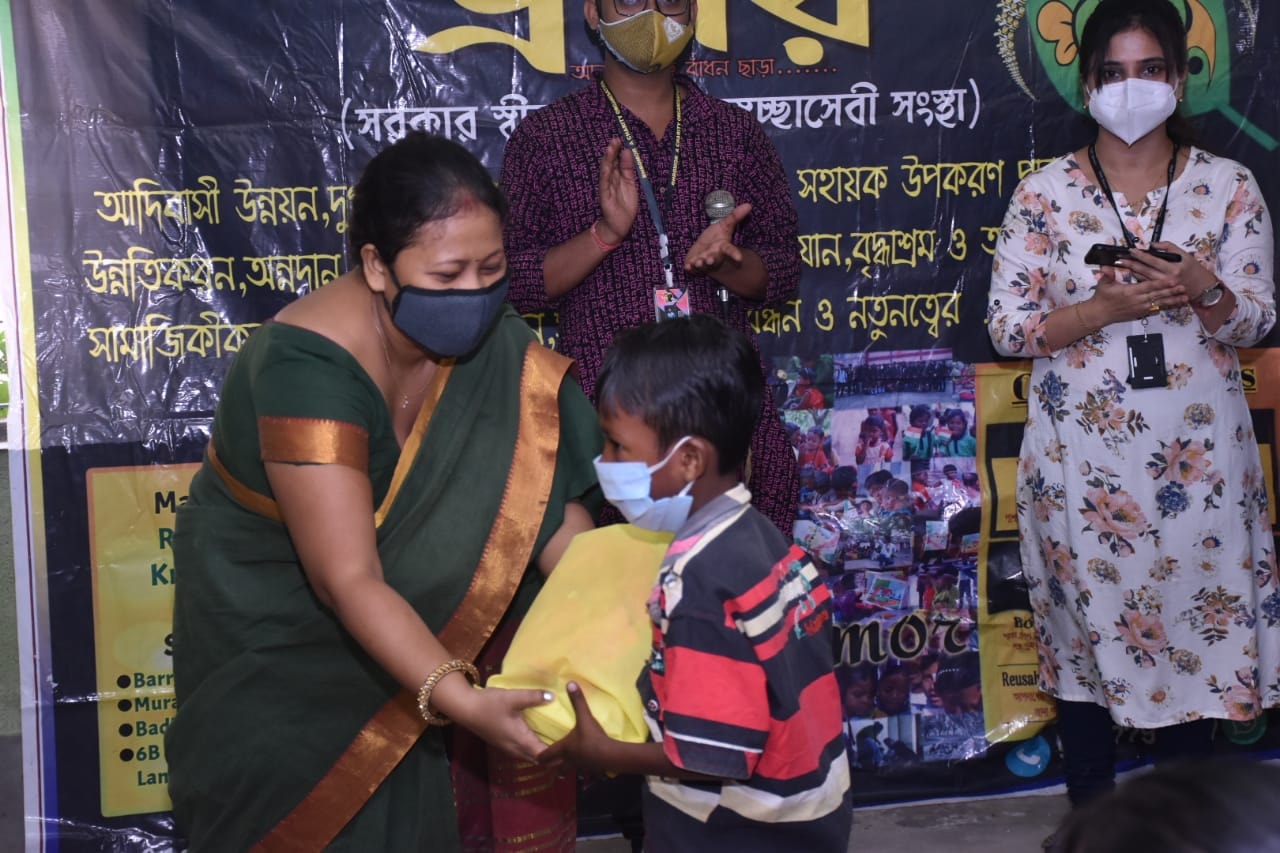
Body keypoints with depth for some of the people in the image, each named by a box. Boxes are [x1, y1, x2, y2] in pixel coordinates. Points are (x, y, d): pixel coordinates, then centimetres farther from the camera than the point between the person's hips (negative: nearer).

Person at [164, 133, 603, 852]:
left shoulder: (496, 345, -16)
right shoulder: (309, 367, -32)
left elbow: (548, 497, -14)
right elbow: (347, 581, -36)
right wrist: (460, 702, -47)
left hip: (411, 619, 5)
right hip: (281, 634, -4)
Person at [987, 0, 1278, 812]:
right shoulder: (1045, 192, -2)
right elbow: (1008, 327, -4)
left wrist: (1206, 293, -20)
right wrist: (1107, 307, -19)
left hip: (1198, 451, 1)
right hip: (1082, 452, -1)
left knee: (1198, 618, 6)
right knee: (1086, 626, 6)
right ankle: (1091, 821, 22)